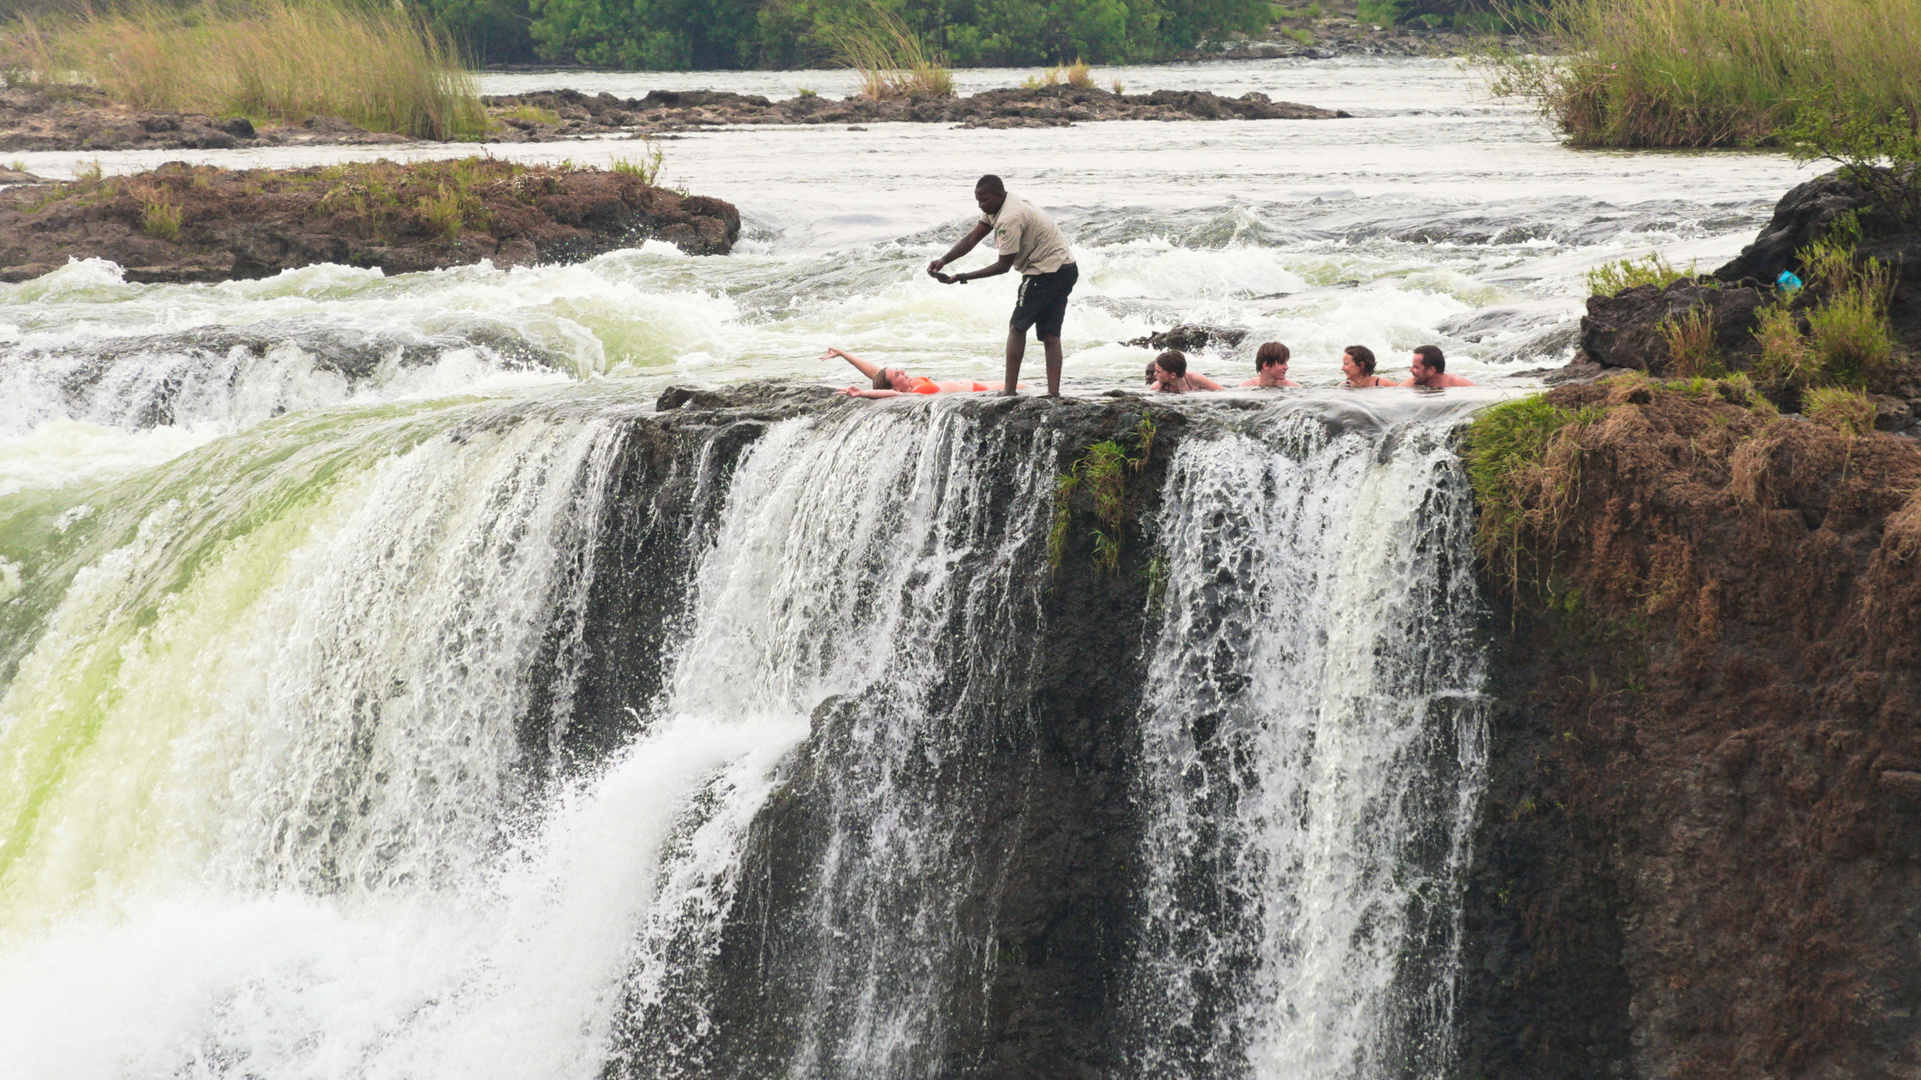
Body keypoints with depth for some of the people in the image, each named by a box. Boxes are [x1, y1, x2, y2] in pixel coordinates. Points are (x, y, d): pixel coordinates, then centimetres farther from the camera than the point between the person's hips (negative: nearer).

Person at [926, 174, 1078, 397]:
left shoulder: (1009, 218, -23)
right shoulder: (997, 206, 9)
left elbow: (1004, 265, -19)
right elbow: (972, 238, 8)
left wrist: (961, 278, -20)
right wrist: (943, 260, -5)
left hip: (1048, 271, -10)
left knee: (1017, 327, -5)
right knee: (1050, 334, 7)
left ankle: (1009, 390, -8)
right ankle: (1054, 392, 0)